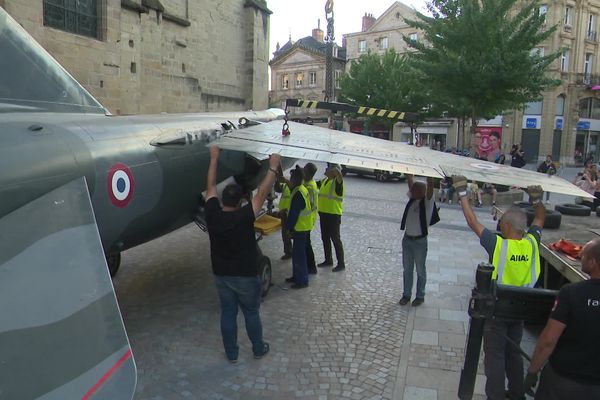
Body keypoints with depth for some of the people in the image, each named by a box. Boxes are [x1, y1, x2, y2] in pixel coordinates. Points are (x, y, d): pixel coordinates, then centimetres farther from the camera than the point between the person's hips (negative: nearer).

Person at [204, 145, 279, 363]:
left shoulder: (212, 215, -14)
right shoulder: (243, 217, -25)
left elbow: (211, 186, -1)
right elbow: (262, 194, -20)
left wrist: (214, 158, 8)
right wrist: (273, 167, -12)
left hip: (221, 275, 4)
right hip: (245, 276, -3)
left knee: (228, 314, 16)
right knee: (251, 313, 15)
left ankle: (231, 353, 29)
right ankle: (258, 349, 34)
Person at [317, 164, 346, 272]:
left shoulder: (337, 182, -14)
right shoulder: (324, 181, 10)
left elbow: (338, 172, -36)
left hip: (334, 215, -8)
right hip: (323, 213, 8)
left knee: (335, 238, -2)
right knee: (325, 238, 16)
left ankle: (341, 264, 8)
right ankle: (328, 260, 30)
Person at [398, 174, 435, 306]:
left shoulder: (427, 201, -10)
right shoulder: (412, 199, 4)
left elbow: (430, 185, -24)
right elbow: (410, 180, 2)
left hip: (420, 241, -5)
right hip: (407, 239, 5)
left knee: (420, 270, 9)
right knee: (407, 269, 14)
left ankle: (420, 296, 23)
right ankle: (406, 294, 26)